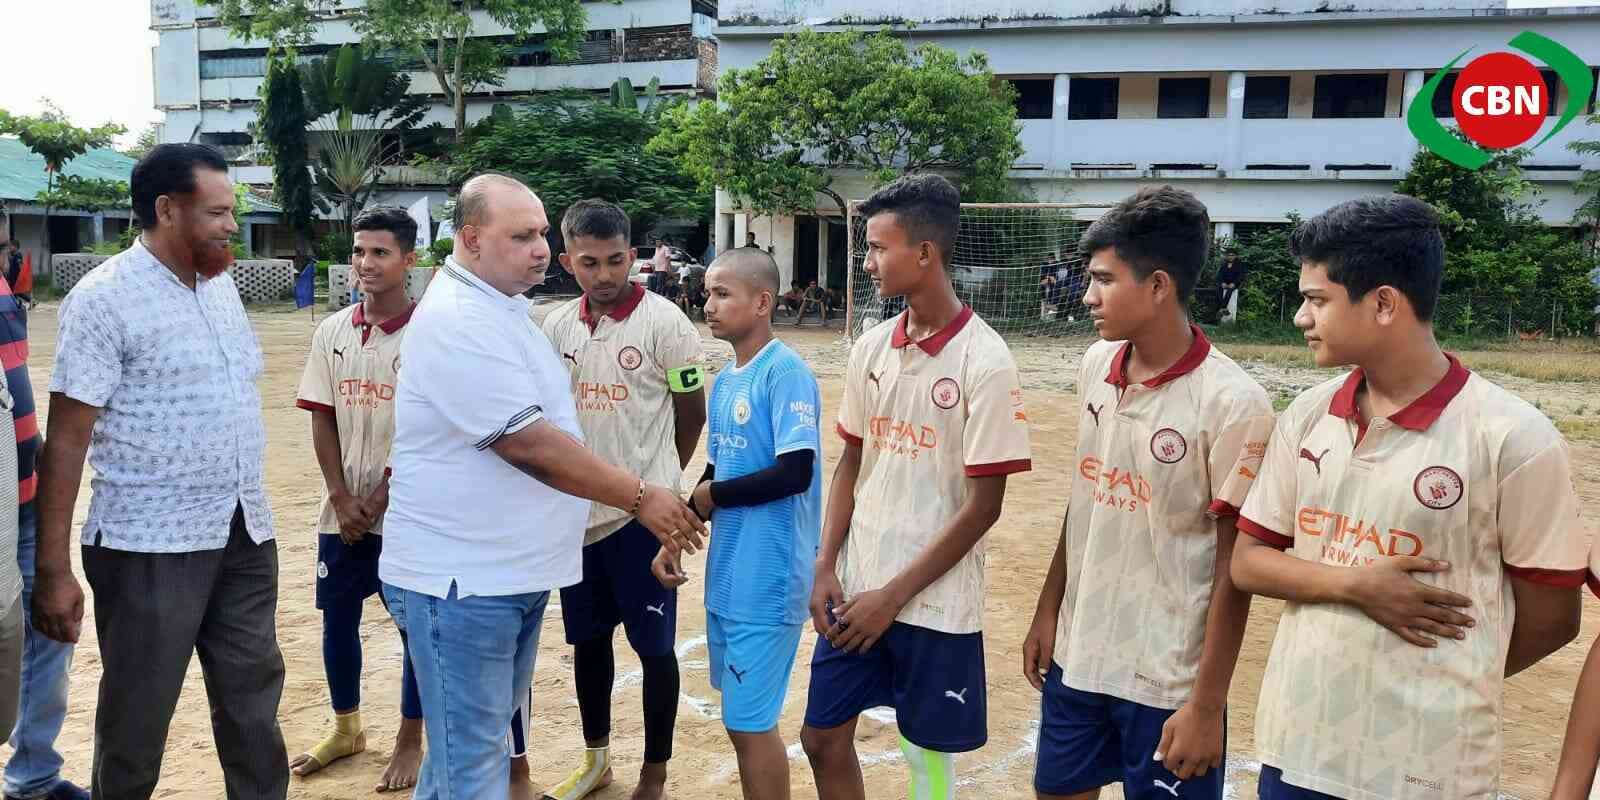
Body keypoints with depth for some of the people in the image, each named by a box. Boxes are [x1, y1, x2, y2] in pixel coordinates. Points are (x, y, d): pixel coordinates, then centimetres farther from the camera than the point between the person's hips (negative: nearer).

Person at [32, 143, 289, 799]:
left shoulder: (221, 283, 10)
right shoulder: (104, 299, -10)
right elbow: (66, 438, -12)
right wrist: (53, 569, -15)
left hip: (245, 535, 6)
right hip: (150, 547, -6)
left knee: (253, 701, 13)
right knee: (136, 720, 8)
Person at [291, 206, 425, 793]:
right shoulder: (332, 332, 4)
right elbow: (322, 420, 5)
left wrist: (382, 496, -12)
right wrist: (341, 497, -4)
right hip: (343, 508, 5)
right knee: (337, 617, 15)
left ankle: (410, 741, 19)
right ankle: (346, 728, 33)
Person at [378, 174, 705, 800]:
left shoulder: (503, 308, 12)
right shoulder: (457, 320, -20)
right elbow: (529, 445, -25)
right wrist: (640, 496, -20)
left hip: (512, 569, 10)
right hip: (461, 578, -10)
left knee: (487, 739, 21)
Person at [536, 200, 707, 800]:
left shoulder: (664, 322, -11)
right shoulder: (557, 326, 5)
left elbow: (692, 414, -3)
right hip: (576, 513, 5)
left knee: (653, 645, 5)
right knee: (587, 638, 17)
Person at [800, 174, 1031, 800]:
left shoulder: (985, 362, -15)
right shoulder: (871, 348, 2)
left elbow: (984, 504, -14)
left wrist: (894, 596, -13)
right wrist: (826, 568, 1)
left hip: (935, 605, -5)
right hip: (855, 589, 6)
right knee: (823, 737, 14)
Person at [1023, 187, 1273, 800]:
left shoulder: (1231, 403, -18)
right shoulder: (1095, 366, 1)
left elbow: (1235, 568, -14)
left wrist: (1208, 705, -12)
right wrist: (1049, 609, 13)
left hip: (1168, 677, -6)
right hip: (1078, 656, 6)